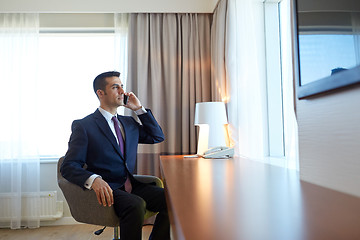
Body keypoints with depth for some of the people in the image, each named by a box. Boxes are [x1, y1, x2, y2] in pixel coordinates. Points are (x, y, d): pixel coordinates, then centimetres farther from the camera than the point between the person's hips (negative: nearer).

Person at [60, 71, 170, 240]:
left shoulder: (129, 122, 18)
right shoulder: (83, 126, -1)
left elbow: (158, 137, 17)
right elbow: (68, 166, -8)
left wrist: (139, 109, 9)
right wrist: (94, 180, -30)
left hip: (131, 187, 6)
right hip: (106, 189, -5)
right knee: (136, 204, -34)